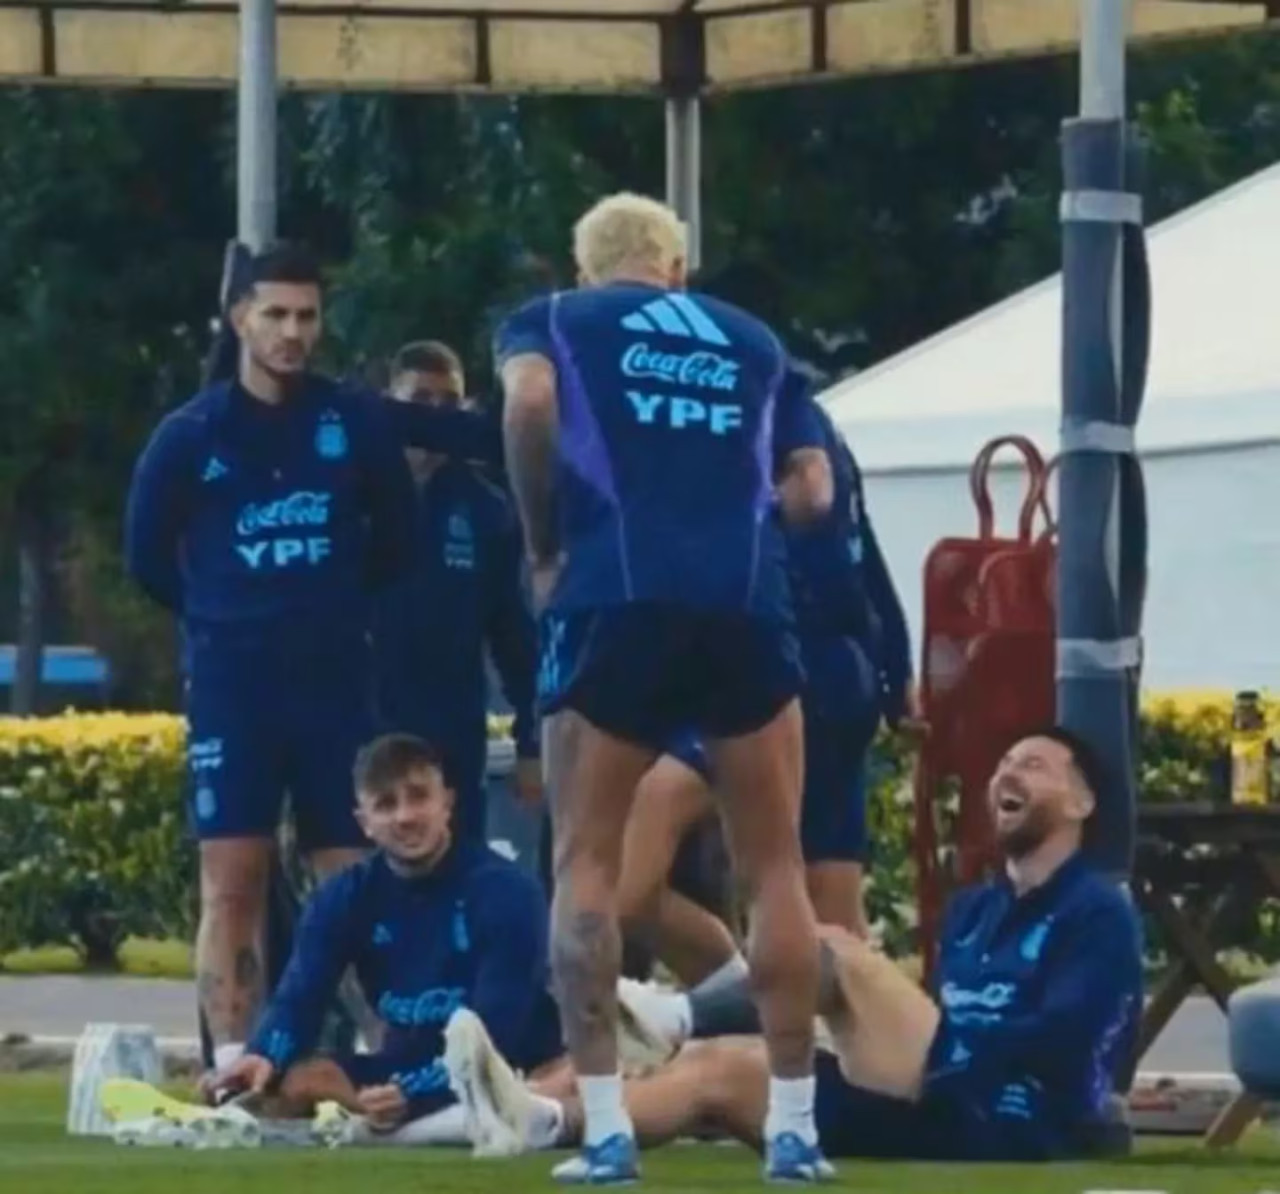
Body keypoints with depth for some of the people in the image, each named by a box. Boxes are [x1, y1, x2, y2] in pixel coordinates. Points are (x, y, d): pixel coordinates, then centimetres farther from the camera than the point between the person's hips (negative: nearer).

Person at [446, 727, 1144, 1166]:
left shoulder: (1098, 915, 1)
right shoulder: (974, 909, 28)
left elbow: (1059, 1039, -14)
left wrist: (942, 1054, -18)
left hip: (1014, 1132, -8)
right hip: (927, 1115, 8)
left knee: (839, 956, -21)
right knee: (720, 1066, -8)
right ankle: (536, 1119, -27)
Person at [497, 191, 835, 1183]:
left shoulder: (552, 321, 17)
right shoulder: (753, 341, 25)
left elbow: (530, 404, -5)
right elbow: (811, 492, 15)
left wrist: (543, 549, 4)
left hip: (615, 598, -2)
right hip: (747, 602, 2)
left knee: (587, 861, 5)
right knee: (775, 868, 10)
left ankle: (606, 1127, -4)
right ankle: (794, 1124, 6)